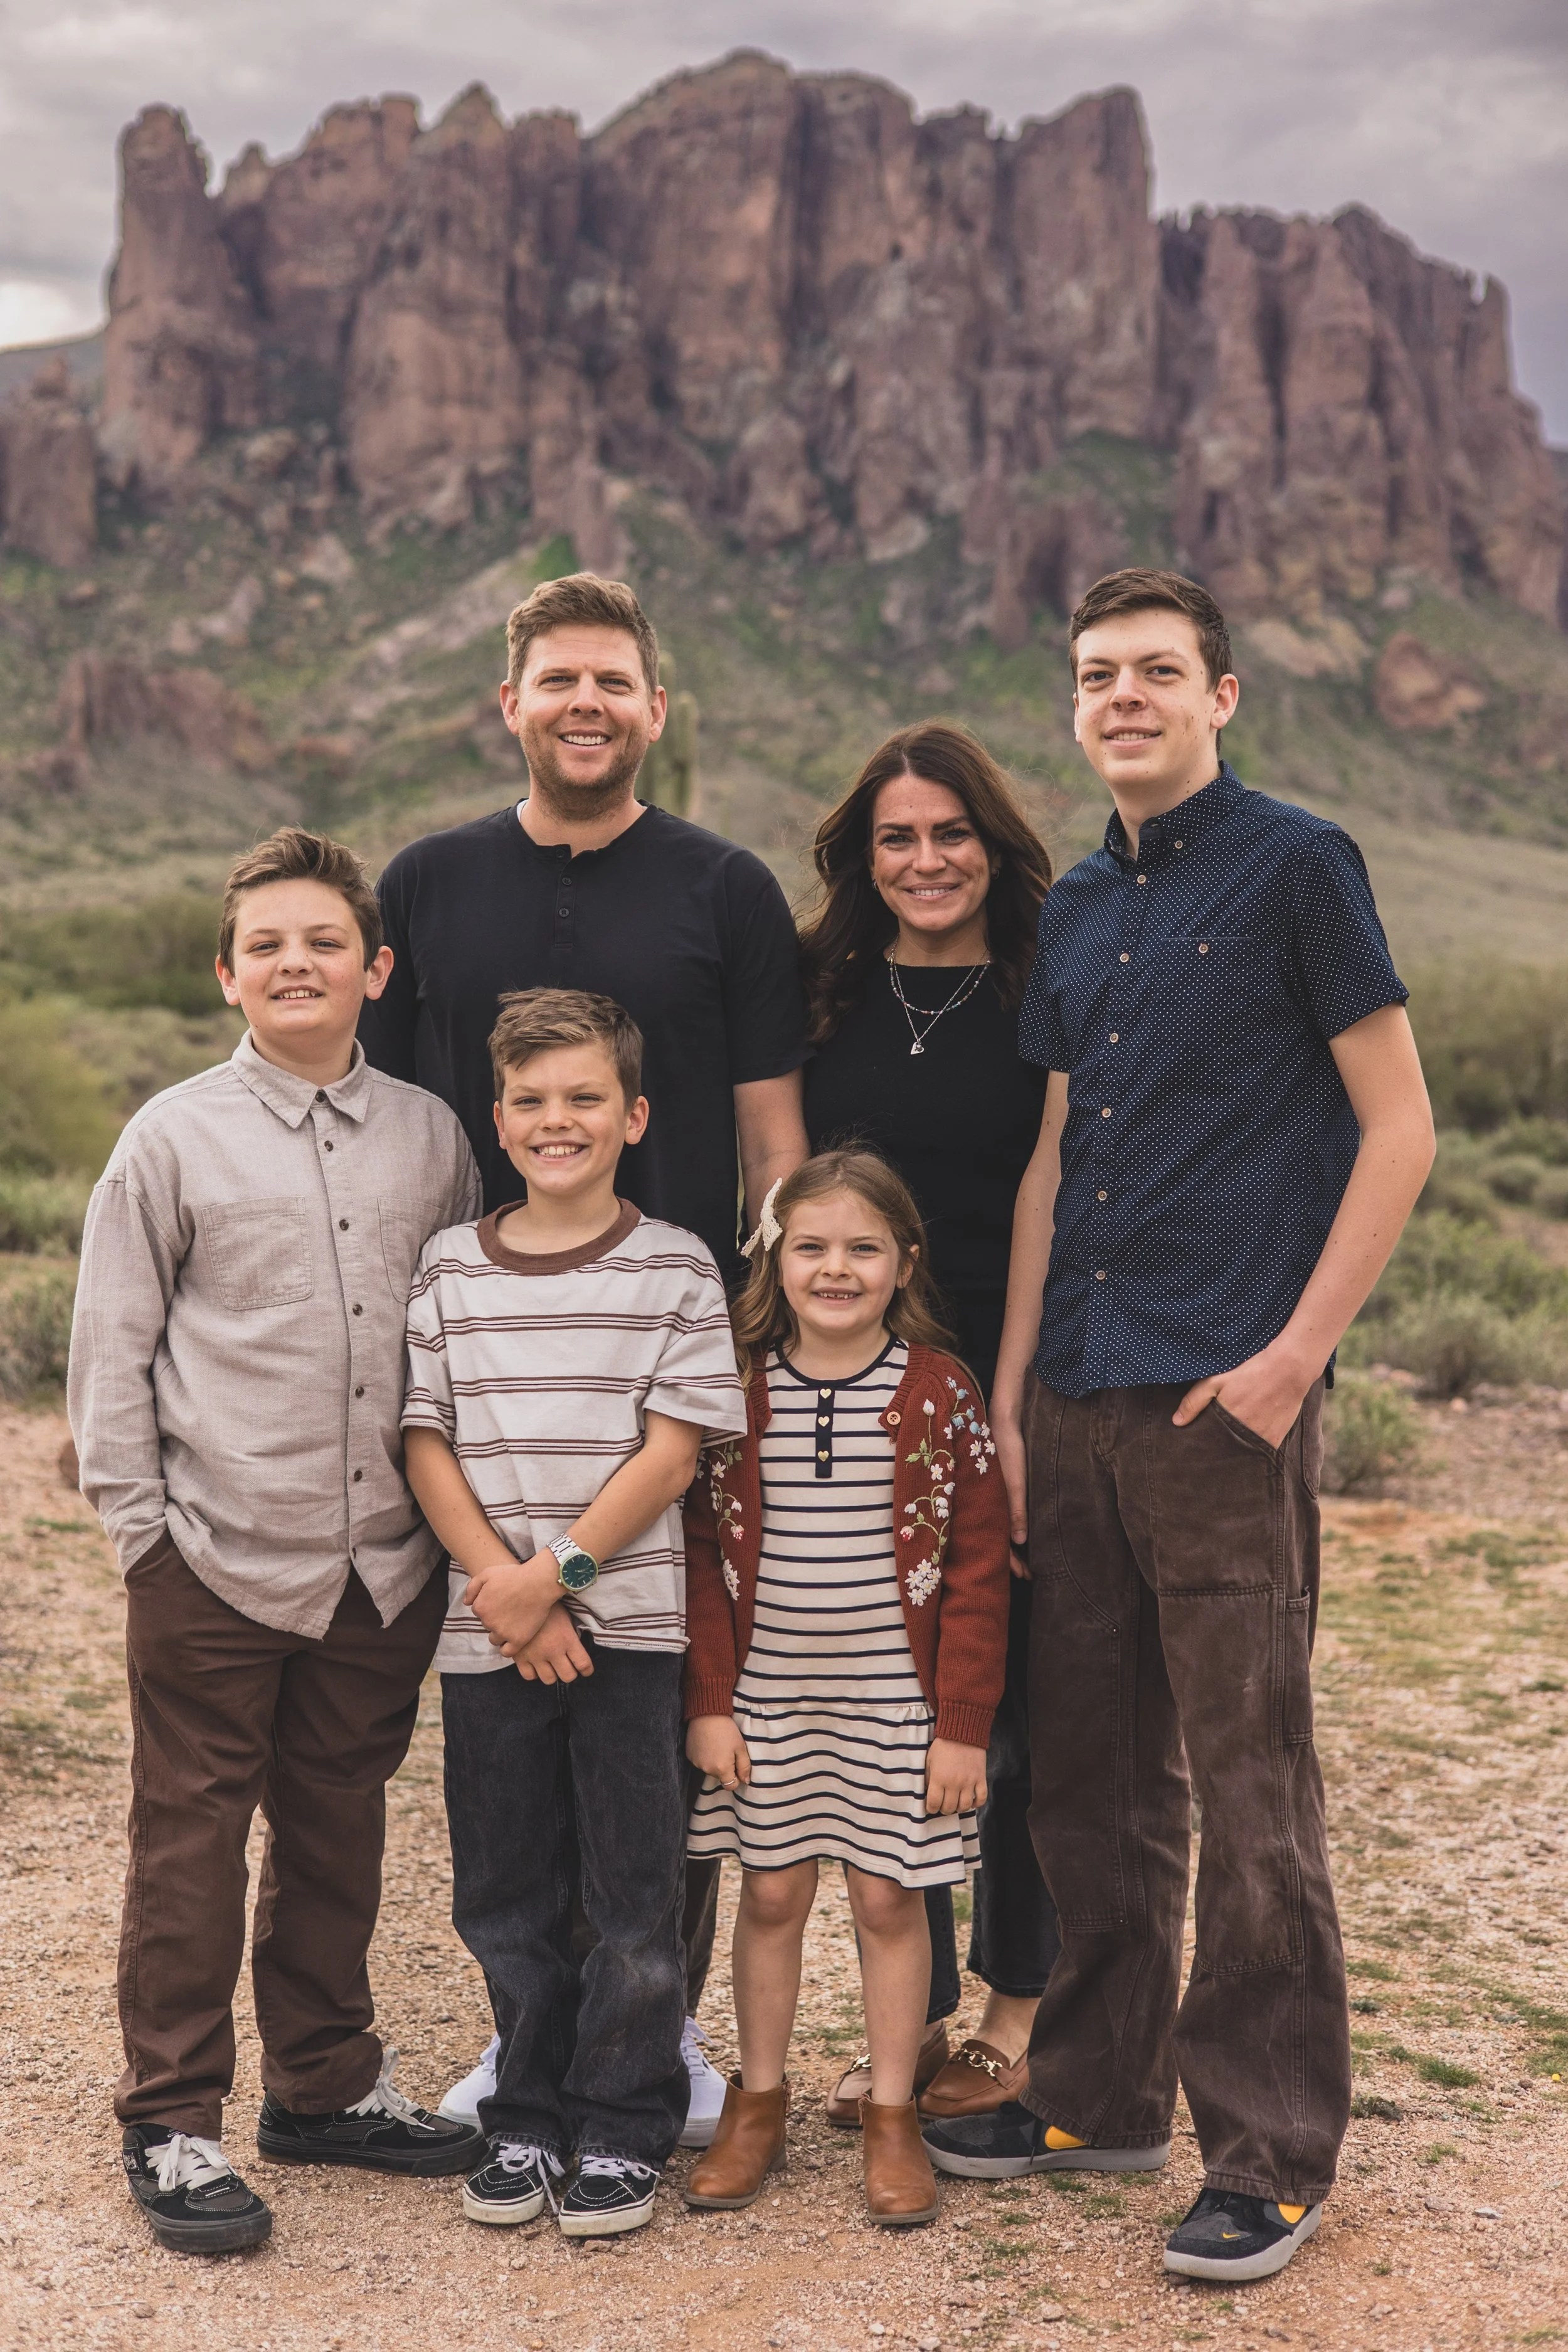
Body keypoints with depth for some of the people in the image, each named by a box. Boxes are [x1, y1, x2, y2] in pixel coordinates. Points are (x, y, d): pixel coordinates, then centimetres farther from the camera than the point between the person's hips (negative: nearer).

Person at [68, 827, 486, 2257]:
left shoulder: (430, 1135, 5)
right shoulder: (176, 1139, -3)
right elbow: (112, 1345, 0)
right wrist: (138, 1520, -4)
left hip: (385, 1564, 3)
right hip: (218, 1562, -3)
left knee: (339, 1830, 16)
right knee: (191, 1842, 5)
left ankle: (327, 2084, 32)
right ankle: (173, 2124, 18)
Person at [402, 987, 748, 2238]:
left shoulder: (676, 1269, -2)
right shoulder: (451, 1269, 5)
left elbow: (673, 1451, -7)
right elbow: (426, 1442, 1)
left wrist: (555, 1572, -13)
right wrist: (504, 1586, -10)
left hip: (630, 1621, -2)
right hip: (487, 1632, 2)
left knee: (636, 1893, 4)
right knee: (507, 1895, 11)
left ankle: (624, 2131, 19)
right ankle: (528, 2118, 27)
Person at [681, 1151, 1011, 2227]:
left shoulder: (939, 1391, -6)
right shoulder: (739, 1389, -1)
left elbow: (978, 1568, -4)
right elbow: (702, 1553, 3)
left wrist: (963, 1724, -7)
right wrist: (710, 1701, -3)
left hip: (895, 1700, -1)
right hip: (767, 1696, 2)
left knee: (890, 1895, 6)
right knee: (772, 1893, 10)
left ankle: (892, 2115, 20)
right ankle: (759, 2102, 25)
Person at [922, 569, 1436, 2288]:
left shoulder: (1294, 866, -3)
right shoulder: (1075, 911, 15)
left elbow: (1399, 1129, -5)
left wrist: (1297, 1352, -12)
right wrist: (1008, 1396, 12)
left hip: (1226, 1397, -6)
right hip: (1077, 1400, 7)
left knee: (1250, 1788, -2)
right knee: (1089, 1772, 13)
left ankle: (1270, 2155, 11)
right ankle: (1101, 2093, 28)